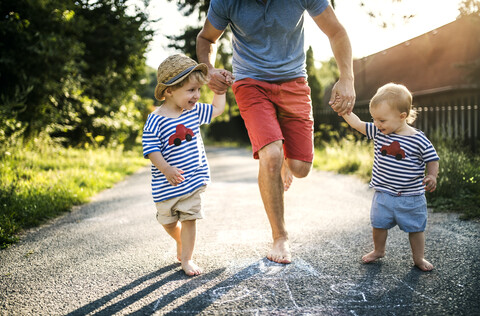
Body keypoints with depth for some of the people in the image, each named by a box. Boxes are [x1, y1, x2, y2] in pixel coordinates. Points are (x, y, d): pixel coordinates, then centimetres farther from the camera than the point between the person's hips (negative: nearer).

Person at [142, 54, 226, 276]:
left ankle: (186, 258, 16)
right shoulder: (156, 120, -18)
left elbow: (217, 109, 16)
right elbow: (151, 149, -20)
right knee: (168, 221, 16)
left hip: (193, 179, 3)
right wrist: (166, 169, -33)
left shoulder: (194, 111, 0)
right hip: (167, 184, -2)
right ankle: (181, 243, 46)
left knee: (189, 218, 2)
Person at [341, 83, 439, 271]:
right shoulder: (377, 133, -4)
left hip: (411, 197, -3)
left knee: (415, 228, 12)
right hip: (383, 194, 3)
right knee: (379, 224, 14)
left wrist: (432, 176, -21)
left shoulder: (419, 140, -14)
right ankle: (378, 250, 38)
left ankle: (418, 258, 31)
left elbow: (432, 160, -5)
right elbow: (357, 124, 1)